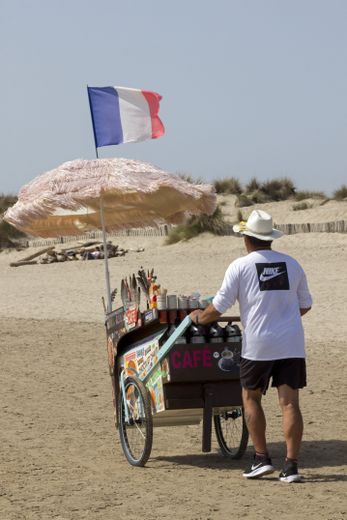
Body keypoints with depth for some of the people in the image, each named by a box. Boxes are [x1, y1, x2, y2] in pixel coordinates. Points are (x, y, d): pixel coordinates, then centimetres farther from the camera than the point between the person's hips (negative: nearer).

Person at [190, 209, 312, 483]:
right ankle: (291, 465, -3)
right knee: (290, 402, 1)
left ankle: (262, 458, 10)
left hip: (258, 344, -3)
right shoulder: (292, 264, 7)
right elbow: (305, 305, 18)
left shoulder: (240, 266, -4)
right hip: (292, 343, 3)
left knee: (251, 397, 15)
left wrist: (199, 317, 19)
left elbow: (218, 308, -2)